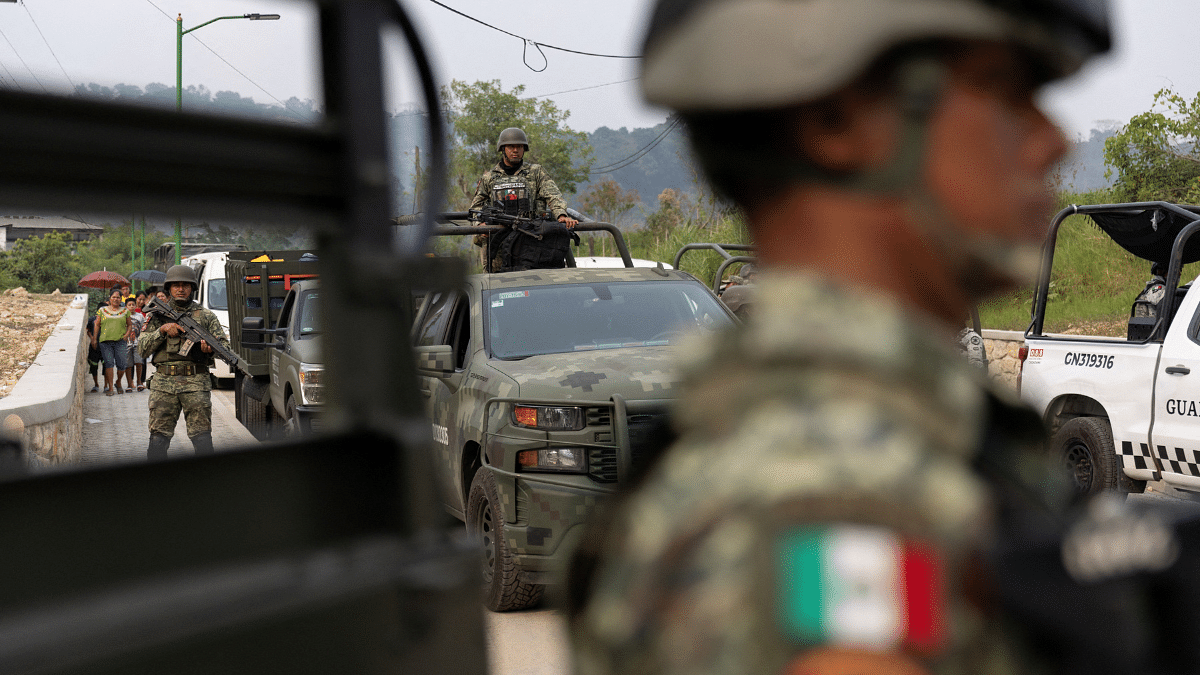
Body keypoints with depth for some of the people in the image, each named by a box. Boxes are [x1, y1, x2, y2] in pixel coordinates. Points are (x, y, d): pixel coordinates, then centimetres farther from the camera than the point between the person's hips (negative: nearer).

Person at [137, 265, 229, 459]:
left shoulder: (206, 317, 11)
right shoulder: (157, 316, 13)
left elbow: (225, 345, 8)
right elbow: (142, 349, 6)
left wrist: (211, 348, -15)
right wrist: (162, 330, -9)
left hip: (196, 383, -1)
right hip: (163, 384, 1)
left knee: (202, 439, -6)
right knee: (158, 439, -1)